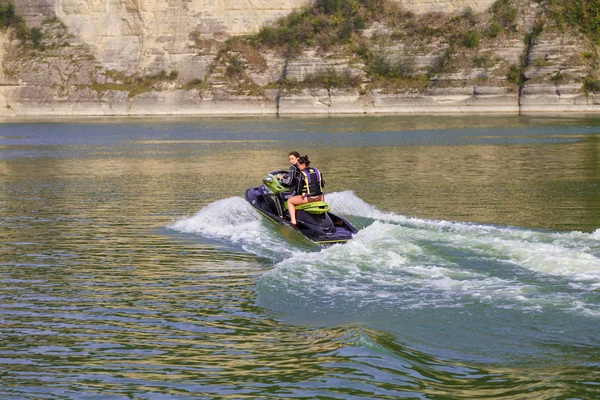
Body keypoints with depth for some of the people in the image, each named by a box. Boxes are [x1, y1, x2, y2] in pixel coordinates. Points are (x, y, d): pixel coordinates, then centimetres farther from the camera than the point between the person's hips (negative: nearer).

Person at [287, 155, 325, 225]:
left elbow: (298, 190, -7)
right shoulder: (317, 171, 9)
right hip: (319, 198, 6)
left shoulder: (301, 174, -9)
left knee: (289, 201, 11)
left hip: (308, 198, -6)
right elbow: (322, 184, 17)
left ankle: (293, 221, -1)